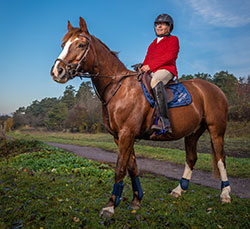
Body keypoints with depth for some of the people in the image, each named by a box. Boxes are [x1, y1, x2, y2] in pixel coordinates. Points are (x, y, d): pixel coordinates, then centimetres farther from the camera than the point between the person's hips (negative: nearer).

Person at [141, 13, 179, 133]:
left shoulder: (173, 39, 13)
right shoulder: (152, 44, 32)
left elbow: (169, 56, -5)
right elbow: (147, 60, 26)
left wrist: (150, 66, -12)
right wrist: (143, 68, 2)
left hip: (165, 70, -8)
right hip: (150, 73, 8)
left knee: (156, 81, -40)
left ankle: (165, 123, -50)